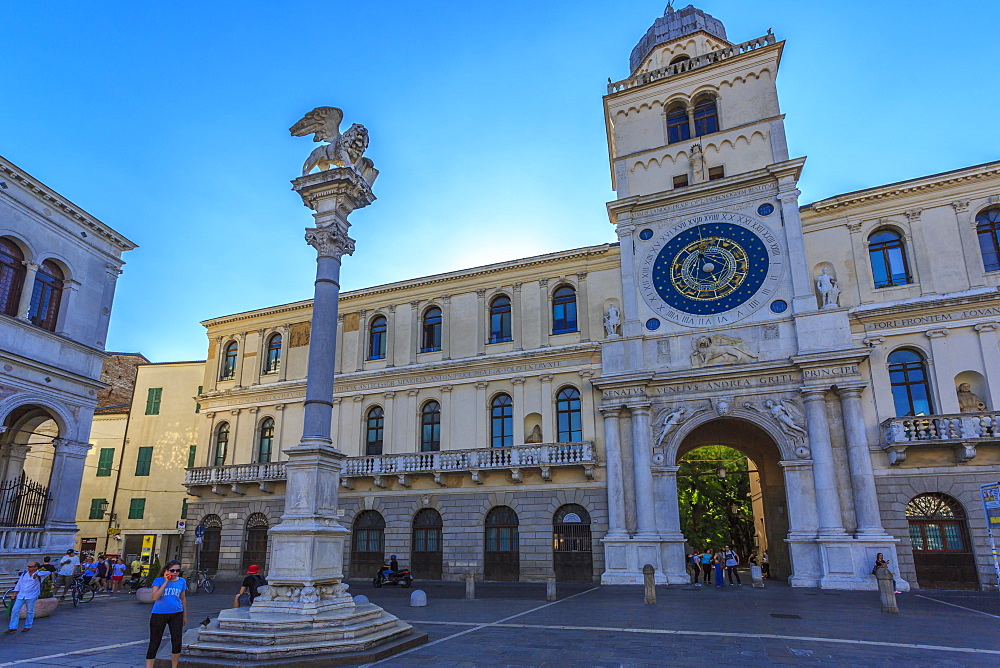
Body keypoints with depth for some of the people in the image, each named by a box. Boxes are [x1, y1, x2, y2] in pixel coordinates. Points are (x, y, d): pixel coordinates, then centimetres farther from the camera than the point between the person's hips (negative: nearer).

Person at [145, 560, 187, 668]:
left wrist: (185, 616, 15)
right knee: (154, 643, 2)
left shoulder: (182, 581, 3)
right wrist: (166, 582, -20)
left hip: (176, 615, 3)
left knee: (177, 643, 3)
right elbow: (155, 597, -19)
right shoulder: (159, 581, -6)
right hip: (159, 614, -2)